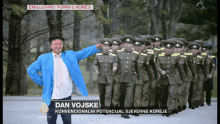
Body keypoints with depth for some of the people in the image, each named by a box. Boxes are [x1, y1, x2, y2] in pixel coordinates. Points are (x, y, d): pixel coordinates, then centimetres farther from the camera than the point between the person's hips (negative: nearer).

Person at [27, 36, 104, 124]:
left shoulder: (70, 55, 11)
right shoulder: (44, 58, 4)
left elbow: (83, 53, 8)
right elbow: (31, 70, 5)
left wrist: (96, 48, -6)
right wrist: (41, 82, -1)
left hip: (66, 97, 1)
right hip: (51, 98, -1)